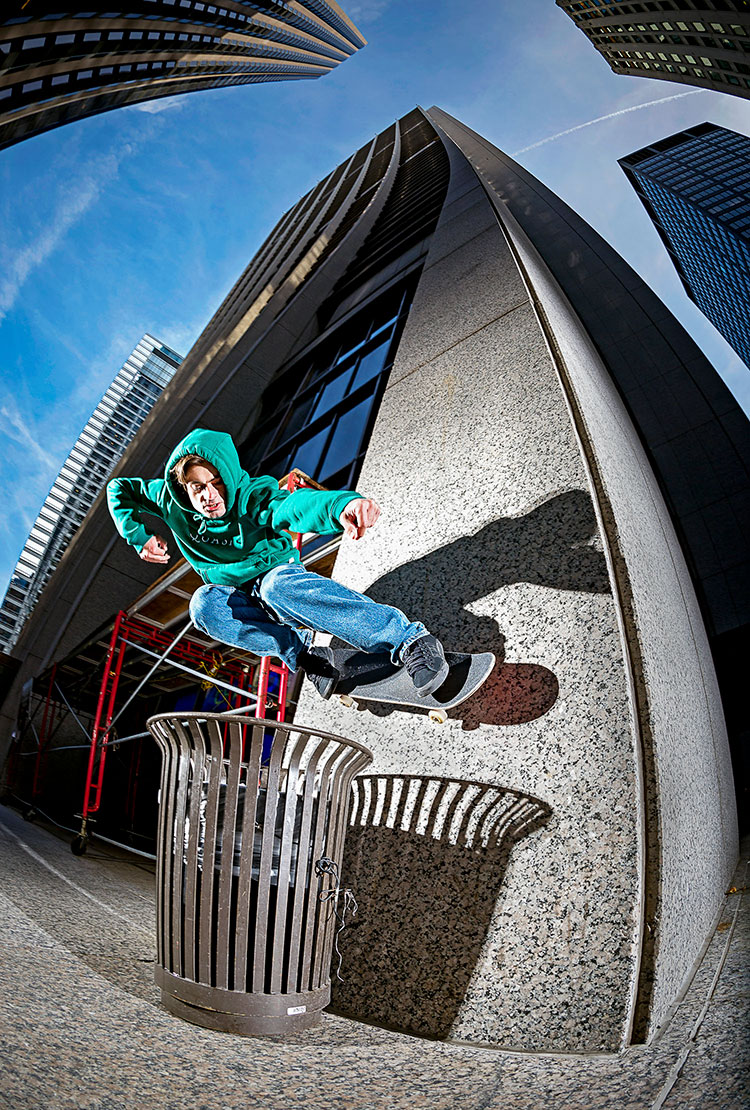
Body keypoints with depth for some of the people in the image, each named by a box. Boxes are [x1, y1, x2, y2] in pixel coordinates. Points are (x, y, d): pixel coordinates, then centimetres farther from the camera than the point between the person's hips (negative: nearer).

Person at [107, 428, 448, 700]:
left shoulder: (253, 497, -22)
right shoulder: (171, 502, -8)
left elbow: (295, 505, -44)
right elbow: (119, 489, 9)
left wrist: (343, 504, -67)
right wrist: (140, 535, -7)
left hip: (279, 578, -4)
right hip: (239, 601, 4)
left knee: (277, 584, -41)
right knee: (203, 604, -31)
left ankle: (408, 638, -44)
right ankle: (299, 650, -28)